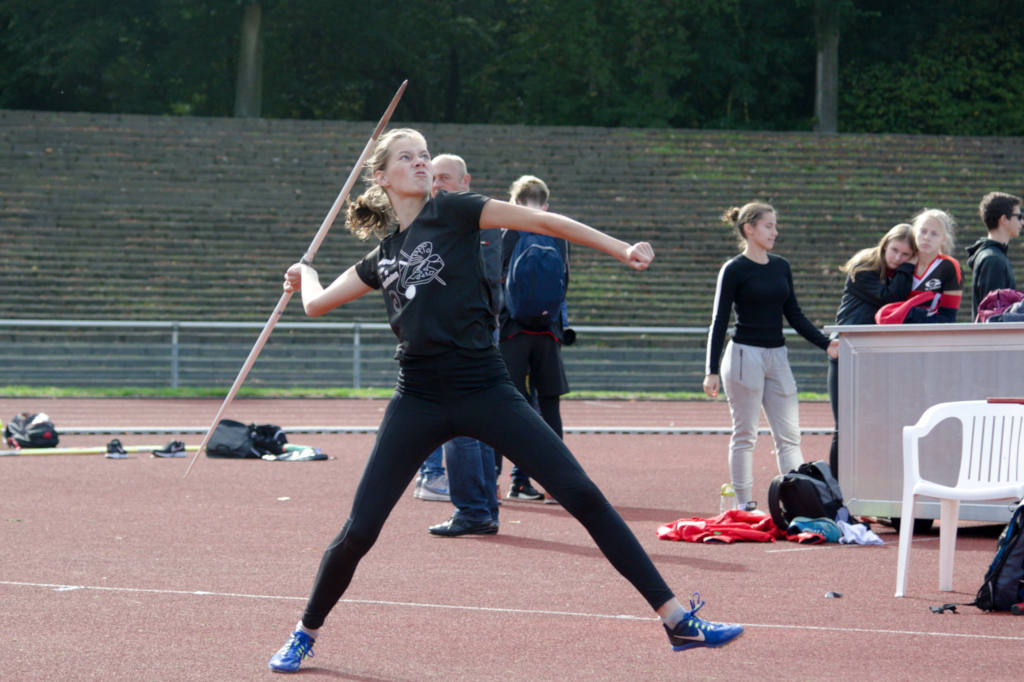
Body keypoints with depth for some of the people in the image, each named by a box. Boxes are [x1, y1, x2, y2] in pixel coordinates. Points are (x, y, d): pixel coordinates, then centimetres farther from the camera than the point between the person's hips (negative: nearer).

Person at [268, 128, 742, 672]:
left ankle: (678, 620, -7)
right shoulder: (382, 258, 13)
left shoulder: (451, 211, 2)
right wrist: (305, 272, 41)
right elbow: (316, 303, 21)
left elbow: (543, 222, -3)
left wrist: (622, 251, -9)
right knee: (359, 530, -3)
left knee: (584, 498, -9)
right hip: (419, 399, 2)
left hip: (486, 391, -2)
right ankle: (305, 635, 21)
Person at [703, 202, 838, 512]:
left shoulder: (781, 266, 11)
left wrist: (826, 343, 4)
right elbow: (719, 321, -6)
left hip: (777, 357, 6)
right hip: (745, 356, -6)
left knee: (789, 437, 1)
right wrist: (712, 370, -11)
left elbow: (794, 314, 16)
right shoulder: (734, 270, -6)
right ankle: (744, 506, 4)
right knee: (745, 436, -1)